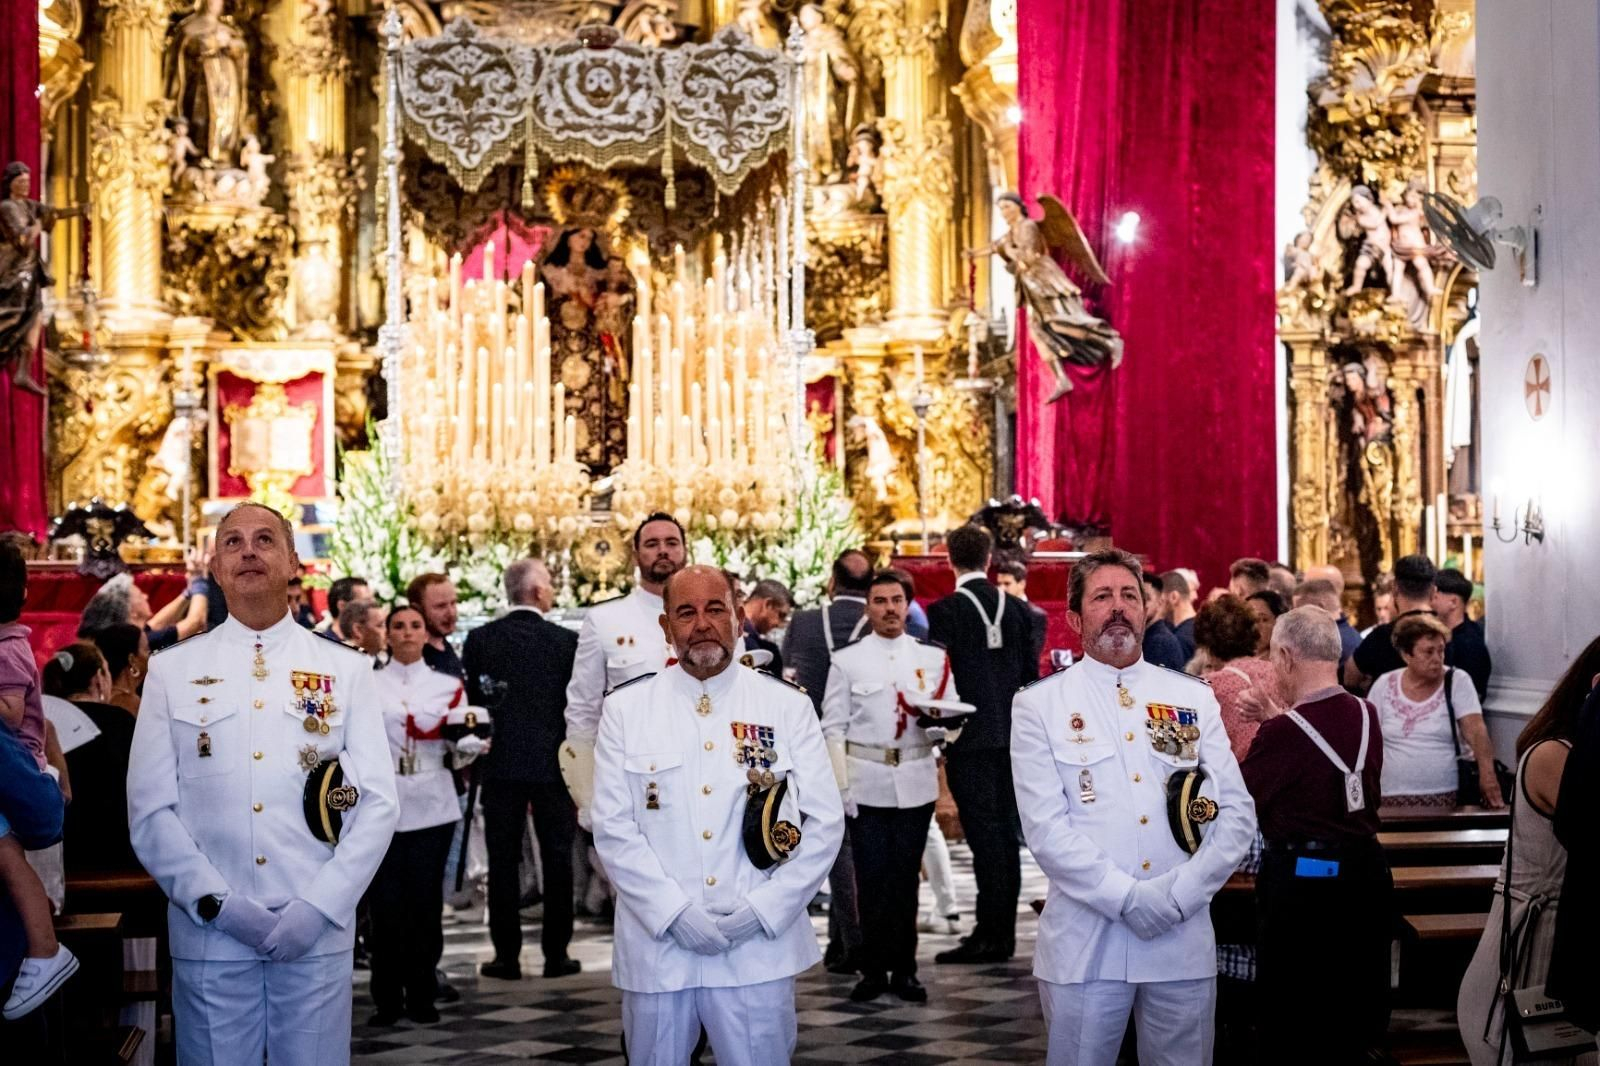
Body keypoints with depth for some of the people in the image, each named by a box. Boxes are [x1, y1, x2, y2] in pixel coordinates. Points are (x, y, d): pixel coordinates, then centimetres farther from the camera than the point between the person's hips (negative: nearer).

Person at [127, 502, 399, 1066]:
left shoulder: (346, 670, 6)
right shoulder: (172, 670, 6)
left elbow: (378, 805, 1)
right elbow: (149, 811, 1)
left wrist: (318, 907, -10)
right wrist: (219, 904, -10)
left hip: (318, 933, 0)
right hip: (207, 935, 0)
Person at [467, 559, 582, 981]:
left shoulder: (480, 639, -2)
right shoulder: (567, 641, -5)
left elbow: (472, 699, 1)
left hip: (501, 761, 1)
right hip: (553, 761, -1)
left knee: (504, 860, 5)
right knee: (557, 859, 7)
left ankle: (507, 956, 7)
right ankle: (556, 954, 10)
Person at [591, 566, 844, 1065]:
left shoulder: (788, 707, 3)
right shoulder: (625, 710, 3)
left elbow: (825, 824, 0)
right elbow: (613, 828, -1)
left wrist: (761, 910, -10)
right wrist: (674, 912, -12)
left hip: (758, 949, 0)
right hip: (657, 948, 1)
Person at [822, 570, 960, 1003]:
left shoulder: (934, 658, 9)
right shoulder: (847, 660, 4)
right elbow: (833, 728, 2)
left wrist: (941, 725, -14)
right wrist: (841, 786, -6)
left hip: (916, 783, 1)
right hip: (866, 782, -1)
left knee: (905, 879, 6)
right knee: (872, 879, 0)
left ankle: (904, 969, 14)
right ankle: (873, 970, 10)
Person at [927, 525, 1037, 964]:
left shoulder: (945, 611, -10)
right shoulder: (1015, 609, 6)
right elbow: (1031, 672, 10)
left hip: (971, 738, -6)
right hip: (1010, 736, 6)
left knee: (984, 834, -5)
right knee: (1006, 831, 11)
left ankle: (989, 935, -4)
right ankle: (1004, 931, 18)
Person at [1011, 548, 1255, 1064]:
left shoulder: (1193, 698, 9)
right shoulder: (1039, 705, 1)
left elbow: (1237, 812, 3)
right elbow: (1045, 827, -8)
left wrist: (1180, 893, -10)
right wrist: (1128, 899, -15)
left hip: (1184, 938, 2)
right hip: (1084, 943, -2)